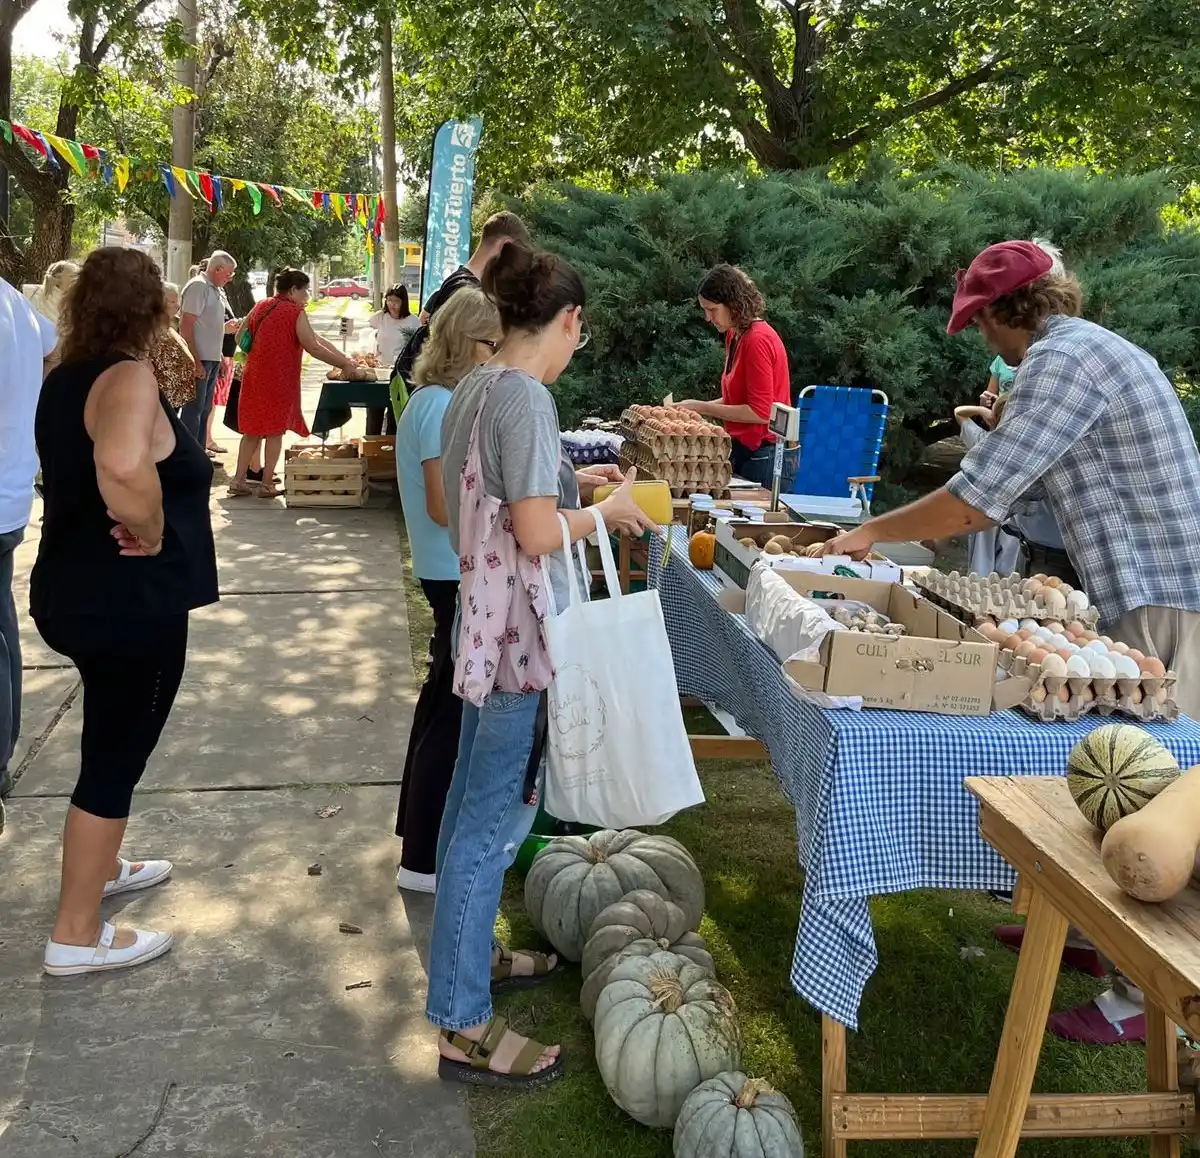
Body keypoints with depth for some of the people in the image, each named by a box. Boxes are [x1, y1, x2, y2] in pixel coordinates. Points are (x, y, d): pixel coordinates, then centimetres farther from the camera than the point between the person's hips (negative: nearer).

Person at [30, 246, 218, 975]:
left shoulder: (67, 377, 7)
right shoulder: (129, 378, -21)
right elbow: (125, 465, -41)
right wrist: (151, 532, -25)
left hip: (77, 590, 9)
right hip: (131, 600, -9)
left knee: (113, 739, 26)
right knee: (115, 755, 3)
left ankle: (101, 868, 45)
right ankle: (76, 935, 14)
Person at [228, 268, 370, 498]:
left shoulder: (261, 306, 12)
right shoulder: (296, 313, -11)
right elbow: (313, 348, -14)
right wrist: (345, 366, -8)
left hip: (254, 375, 7)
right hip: (279, 378, -7)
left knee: (253, 429, 14)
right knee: (275, 429, 3)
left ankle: (238, 480, 11)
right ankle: (267, 484, 6)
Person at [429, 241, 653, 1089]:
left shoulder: (475, 388, 9)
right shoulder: (526, 396, -20)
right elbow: (539, 535, -24)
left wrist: (572, 482, 19)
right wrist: (609, 511, -7)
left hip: (486, 627, 10)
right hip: (520, 636, -10)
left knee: (474, 804, 21)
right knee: (495, 820, -3)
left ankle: (469, 954, 39)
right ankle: (464, 1026, 8)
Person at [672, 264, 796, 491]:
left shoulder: (758, 340, -16)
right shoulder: (734, 336, 10)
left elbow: (760, 412, -18)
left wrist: (701, 407, -13)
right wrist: (695, 407, 2)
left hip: (767, 455, -8)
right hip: (744, 450, 8)